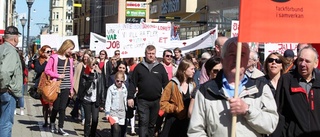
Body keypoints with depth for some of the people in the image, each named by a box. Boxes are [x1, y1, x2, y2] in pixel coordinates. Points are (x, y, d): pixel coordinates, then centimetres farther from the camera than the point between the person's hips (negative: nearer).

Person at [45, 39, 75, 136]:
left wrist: (71, 88, 11)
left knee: (63, 107, 1)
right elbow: (47, 70, -6)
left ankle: (60, 128, 8)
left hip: (66, 87, 3)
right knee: (56, 107, 5)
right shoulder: (54, 57, -5)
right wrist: (58, 75, -15)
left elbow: (71, 74, 12)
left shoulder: (70, 59, 9)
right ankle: (52, 123, 31)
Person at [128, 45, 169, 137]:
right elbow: (133, 84, 3)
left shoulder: (160, 67, 6)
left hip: (156, 101, 2)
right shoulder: (139, 67, 4)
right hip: (142, 101, -2)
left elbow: (166, 84, 6)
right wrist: (130, 97, -5)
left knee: (152, 124, 12)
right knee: (143, 123, -6)